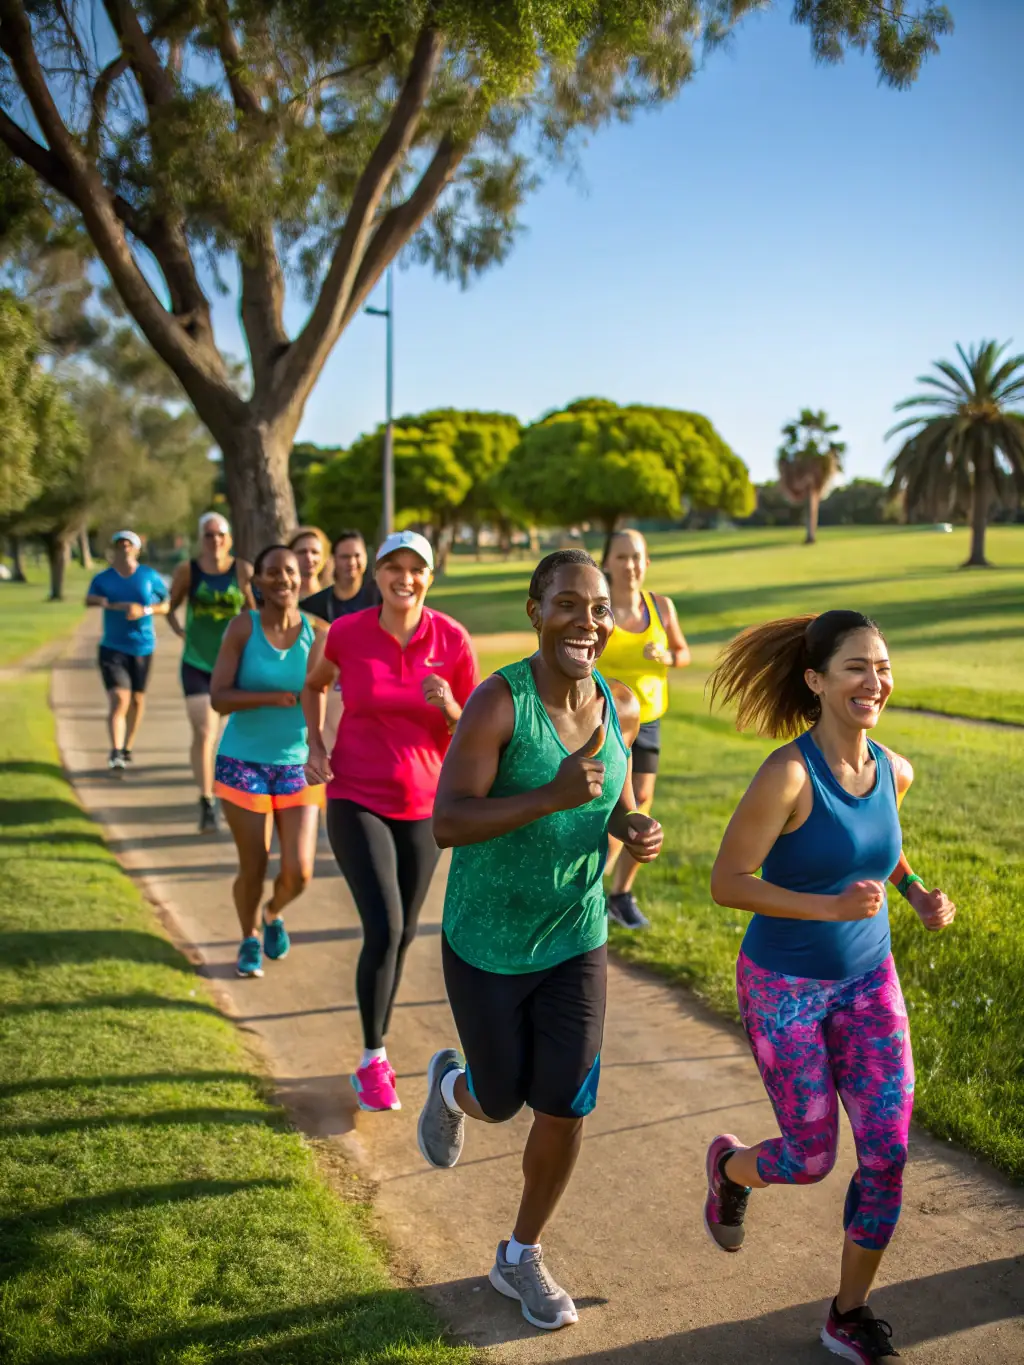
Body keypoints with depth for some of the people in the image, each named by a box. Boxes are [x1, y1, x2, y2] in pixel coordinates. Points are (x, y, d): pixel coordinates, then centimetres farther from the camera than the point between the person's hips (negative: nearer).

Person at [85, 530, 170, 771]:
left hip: (142, 646, 2)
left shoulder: (149, 576, 0)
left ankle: (127, 747, 31)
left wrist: (145, 610, -15)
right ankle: (115, 753, -22)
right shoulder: (103, 578, -1)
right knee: (118, 698, -16)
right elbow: (89, 600, -19)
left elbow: (166, 605, 4)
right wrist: (115, 604, -35)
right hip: (113, 647, -2)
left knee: (137, 699, 12)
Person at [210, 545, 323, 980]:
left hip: (297, 765, 1)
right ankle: (250, 938, 35)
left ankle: (274, 914, 32)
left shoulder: (316, 633, -5)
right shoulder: (243, 627, -9)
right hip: (244, 762, -1)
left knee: (299, 872, -4)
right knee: (253, 869, 4)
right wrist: (274, 697, -25)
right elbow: (219, 698, -13)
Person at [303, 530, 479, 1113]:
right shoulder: (345, 634, -10)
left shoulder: (454, 640, -8)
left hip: (424, 804, 2)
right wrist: (316, 745, 0)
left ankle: (378, 1051, 34)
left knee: (404, 934, 12)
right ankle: (374, 1061, 4)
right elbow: (315, 684, 13)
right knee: (384, 929, -15)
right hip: (356, 801, -2)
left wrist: (449, 709, -22)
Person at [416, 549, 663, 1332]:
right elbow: (447, 823, -25)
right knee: (503, 1104, 12)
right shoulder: (498, 702, -22)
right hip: (487, 944, -4)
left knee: (565, 1108, 4)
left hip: (576, 941, 4)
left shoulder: (622, 709, -5)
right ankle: (452, 1085, 51)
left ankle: (521, 1259, 30)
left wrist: (636, 830, -12)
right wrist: (551, 797, -38)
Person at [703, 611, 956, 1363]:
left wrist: (919, 893, -1)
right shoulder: (787, 773, -25)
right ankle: (729, 1166, 41)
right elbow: (726, 882, -21)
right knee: (811, 1158, 5)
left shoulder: (895, 770, -6)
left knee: (889, 1151, 0)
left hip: (867, 981, 5)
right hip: (784, 985, -5)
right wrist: (832, 907, -31)